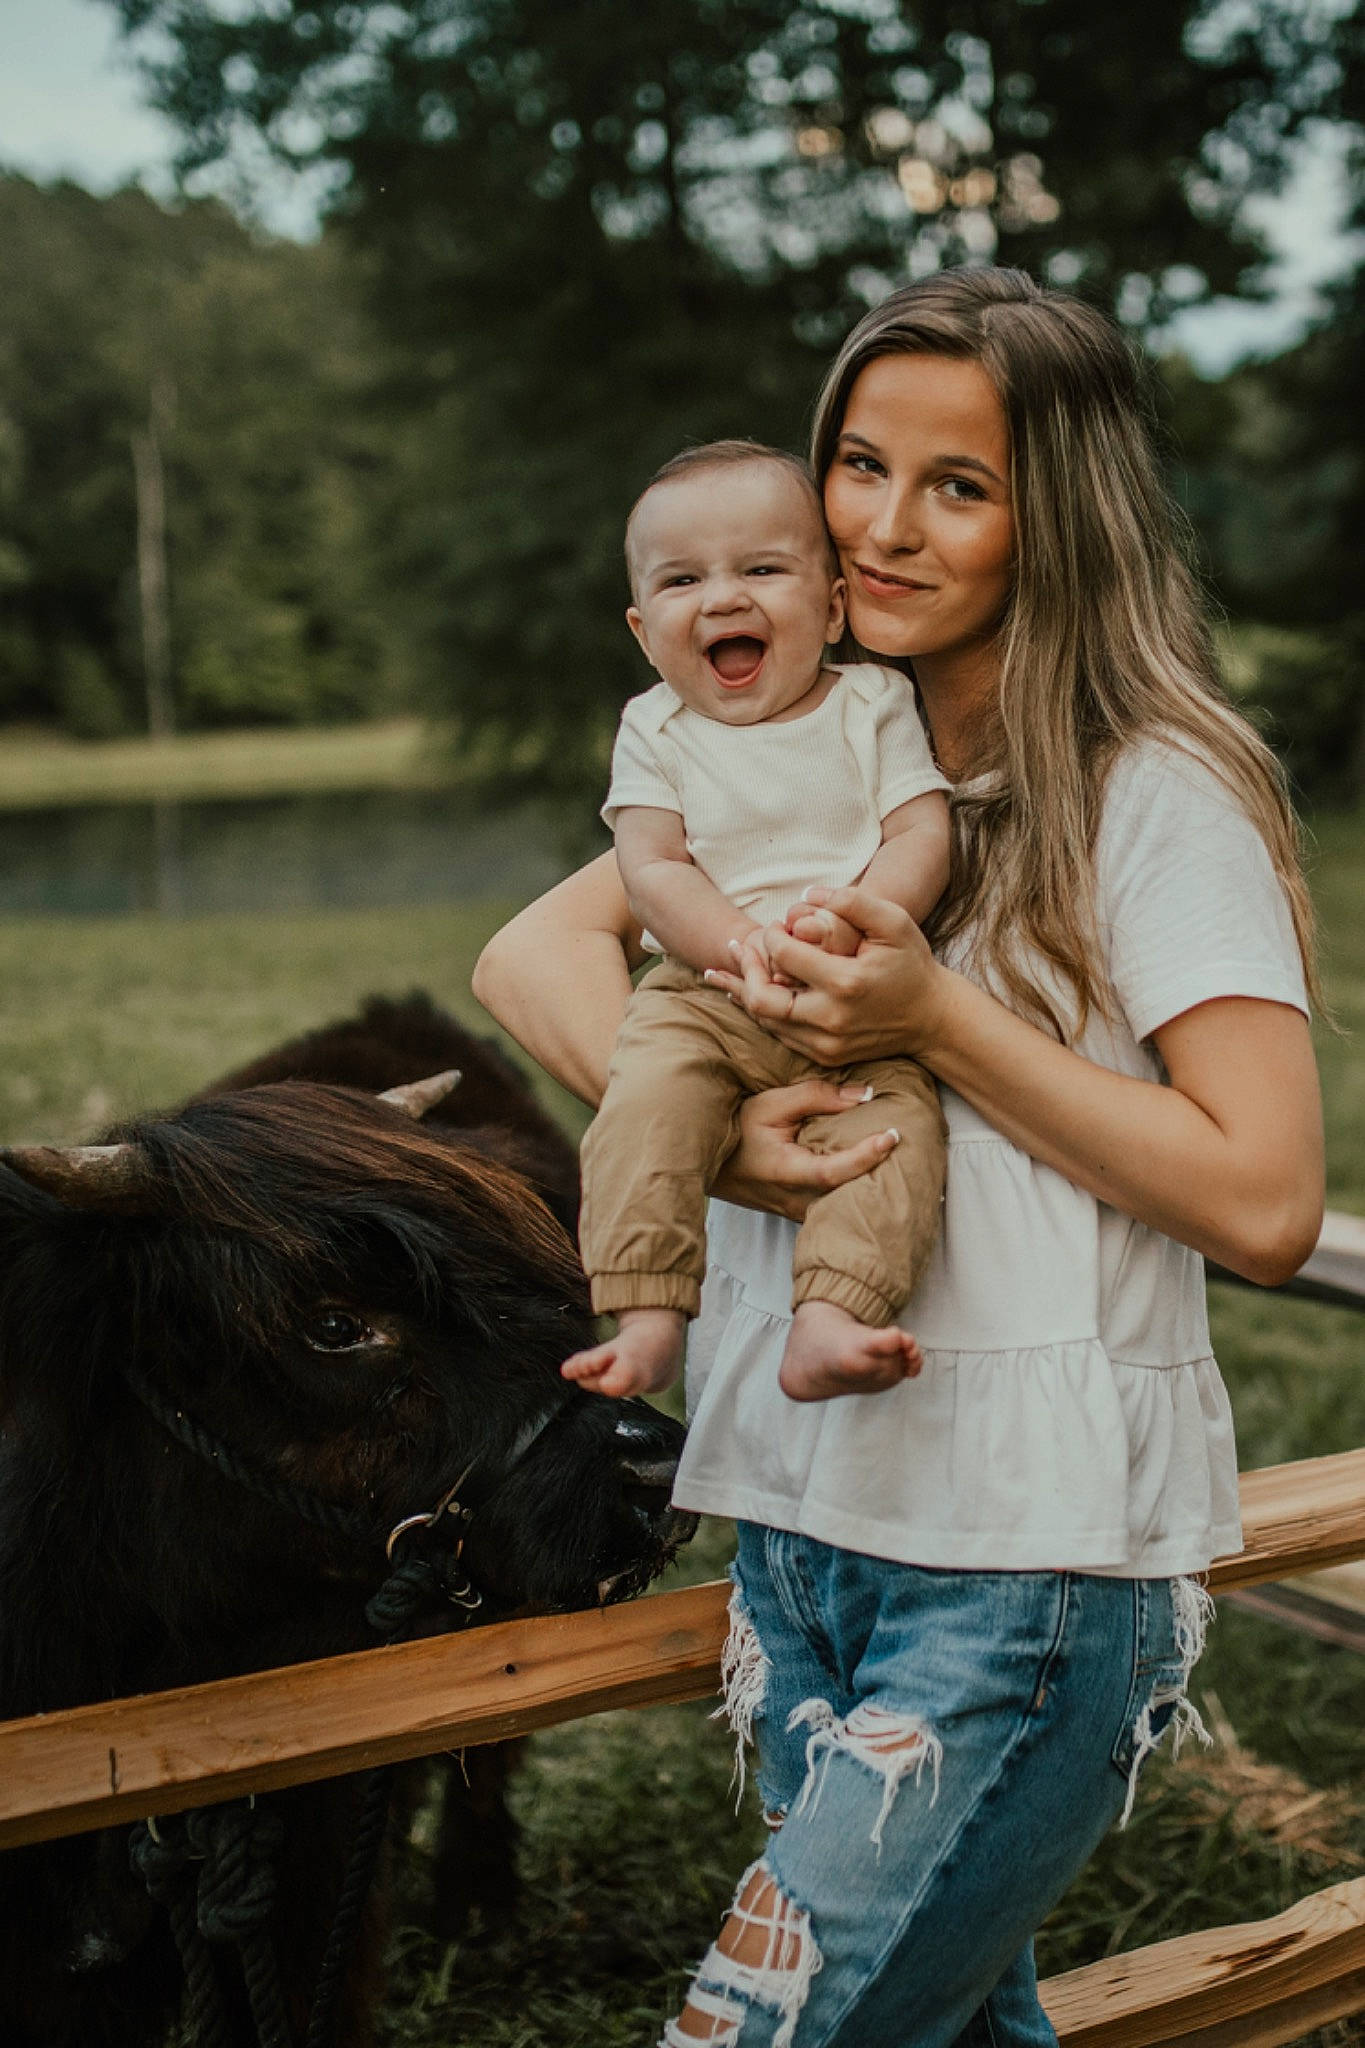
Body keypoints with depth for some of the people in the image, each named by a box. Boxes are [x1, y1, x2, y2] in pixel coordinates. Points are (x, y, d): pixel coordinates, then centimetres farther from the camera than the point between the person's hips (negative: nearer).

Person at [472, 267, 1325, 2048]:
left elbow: (1265, 1205, -15)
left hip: (1038, 1563, -6)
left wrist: (936, 1021, -20)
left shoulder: (1158, 793, -9)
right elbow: (533, 951, 3)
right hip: (803, 1514, 6)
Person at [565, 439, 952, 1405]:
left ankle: (826, 1325, -35)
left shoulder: (872, 705, 7)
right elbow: (654, 872, -2)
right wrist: (752, 948, -19)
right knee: (648, 1101, -26)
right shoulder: (656, 730, 8)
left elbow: (925, 838, -3)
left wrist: (846, 925, -22)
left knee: (899, 1121, -25)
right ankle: (648, 1321, -25)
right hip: (708, 1002, 0)